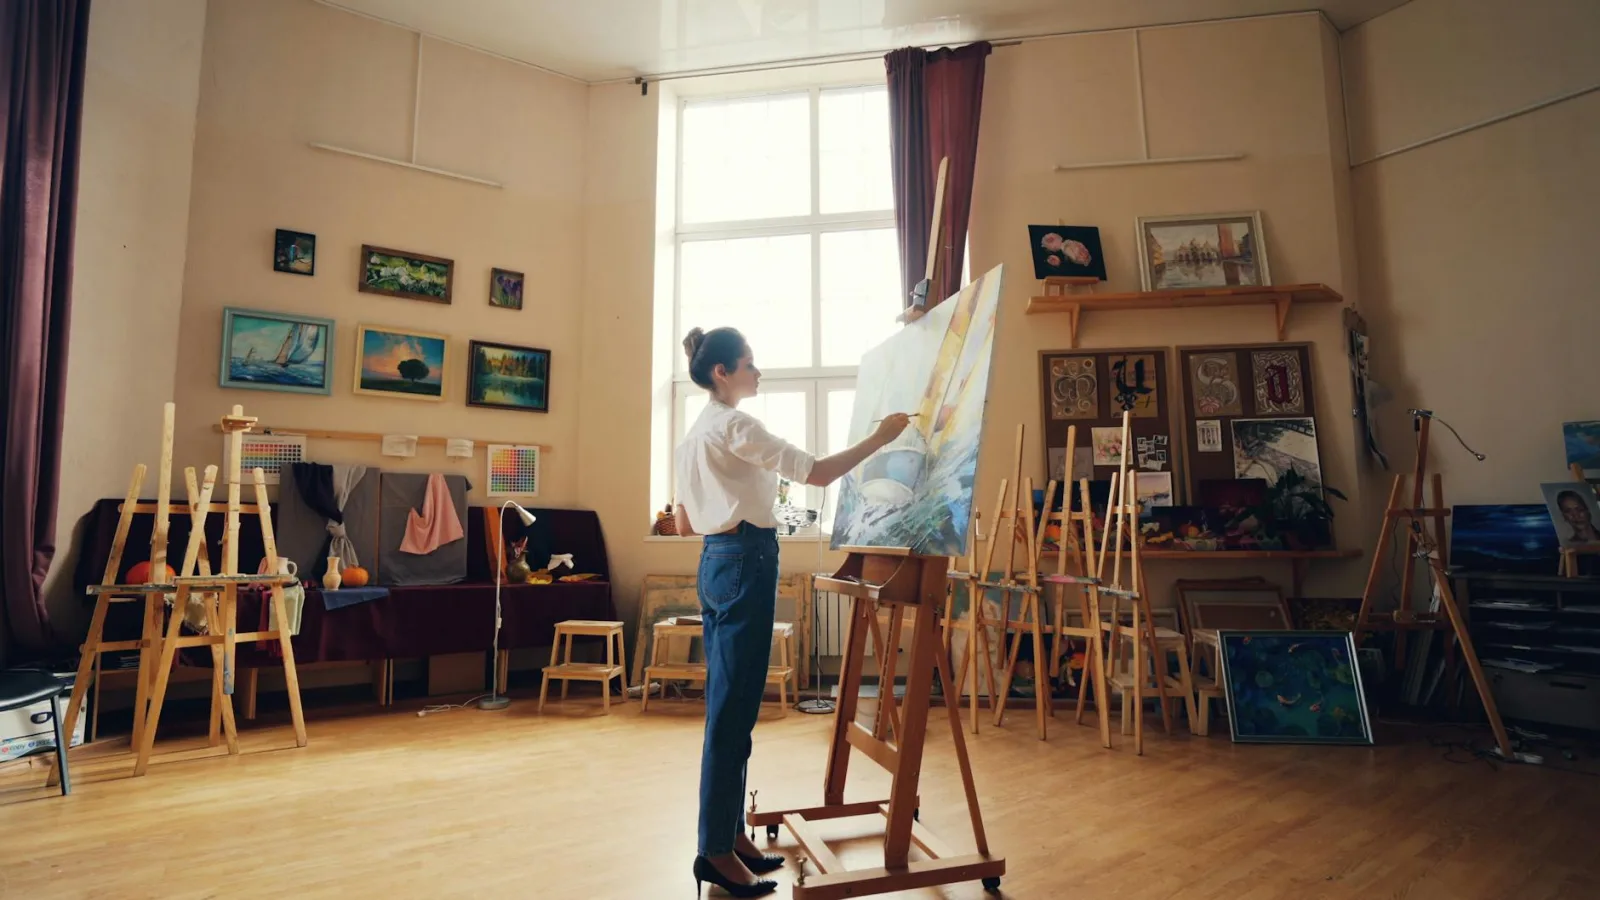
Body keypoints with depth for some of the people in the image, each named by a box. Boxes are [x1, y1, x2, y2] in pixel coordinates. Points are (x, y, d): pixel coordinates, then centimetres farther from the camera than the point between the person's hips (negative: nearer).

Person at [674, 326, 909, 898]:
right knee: (733, 712, -3)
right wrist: (880, 438, -8)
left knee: (729, 708, 13)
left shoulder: (695, 433, 17)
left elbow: (684, 524, 18)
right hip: (745, 565, -10)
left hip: (717, 563, 10)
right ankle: (716, 851, 7)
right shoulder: (735, 425, -12)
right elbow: (818, 473, -17)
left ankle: (729, 834, 23)